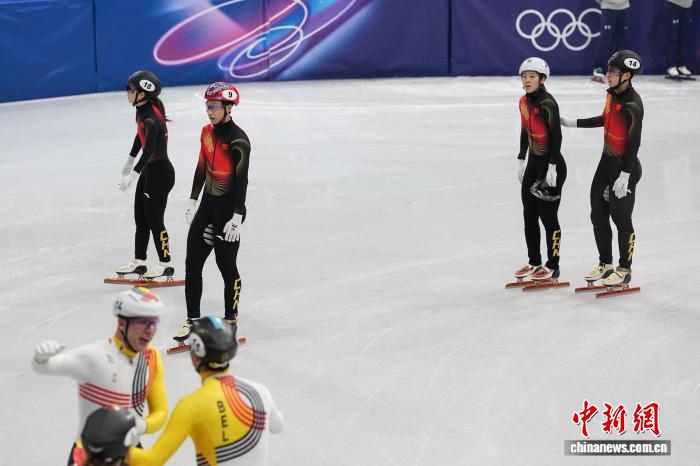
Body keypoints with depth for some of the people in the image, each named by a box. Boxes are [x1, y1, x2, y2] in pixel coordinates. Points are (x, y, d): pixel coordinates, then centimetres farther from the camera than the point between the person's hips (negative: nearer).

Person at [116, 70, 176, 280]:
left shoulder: (151, 118, -27)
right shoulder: (142, 109, 2)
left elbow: (149, 150, -36)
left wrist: (133, 175, -42)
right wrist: (130, 159, 28)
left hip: (160, 172, -9)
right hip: (149, 170, 9)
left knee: (154, 221, 1)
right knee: (140, 218, 15)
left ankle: (165, 264, 15)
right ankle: (139, 262, 24)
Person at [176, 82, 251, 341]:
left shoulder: (238, 140, -17)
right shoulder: (207, 132, 7)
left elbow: (242, 180, -18)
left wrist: (237, 218, -21)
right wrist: (193, 202, 16)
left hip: (229, 208, -7)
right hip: (208, 204, 7)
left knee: (226, 265, 2)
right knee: (192, 263, 5)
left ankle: (231, 318, 18)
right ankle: (192, 320, 12)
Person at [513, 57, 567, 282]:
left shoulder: (548, 103, -18)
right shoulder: (524, 102, 7)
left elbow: (556, 136, -19)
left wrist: (552, 167, -20)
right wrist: (521, 160, 18)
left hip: (551, 165, -8)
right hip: (533, 163, 8)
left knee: (548, 216, -1)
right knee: (529, 216, 12)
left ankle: (552, 266, 10)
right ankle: (534, 262, 24)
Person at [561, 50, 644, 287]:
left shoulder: (633, 104, -23)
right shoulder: (612, 93, 3)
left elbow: (634, 142, -23)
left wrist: (624, 176, -23)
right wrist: (573, 123, 21)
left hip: (625, 166, -8)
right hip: (607, 161, 9)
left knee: (621, 219, 2)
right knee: (598, 215, 13)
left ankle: (625, 270, 17)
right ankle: (605, 264, 27)